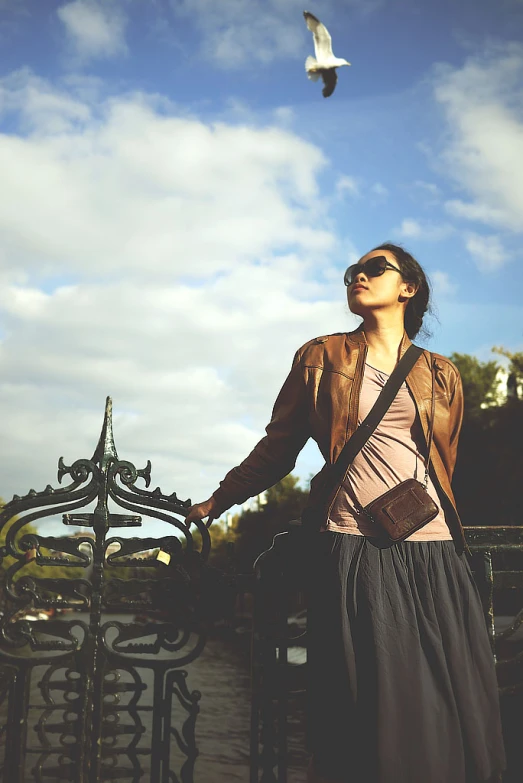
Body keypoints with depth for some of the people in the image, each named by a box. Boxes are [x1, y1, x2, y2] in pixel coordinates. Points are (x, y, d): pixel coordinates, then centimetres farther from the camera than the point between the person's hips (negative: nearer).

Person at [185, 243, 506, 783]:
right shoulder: (322, 358, 10)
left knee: (452, 710, 2)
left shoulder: (442, 375, 15)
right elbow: (277, 450, 14)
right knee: (373, 715, -2)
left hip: (435, 555, 3)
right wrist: (215, 503, 15)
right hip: (354, 552, -2)